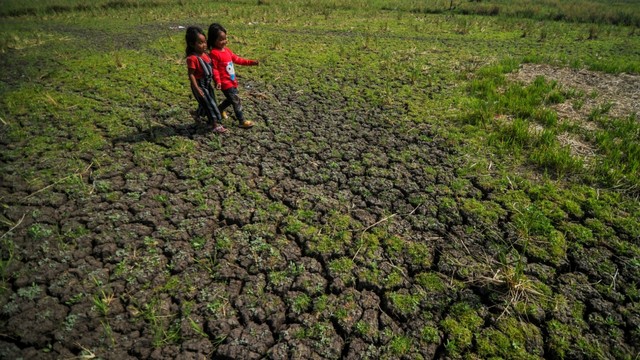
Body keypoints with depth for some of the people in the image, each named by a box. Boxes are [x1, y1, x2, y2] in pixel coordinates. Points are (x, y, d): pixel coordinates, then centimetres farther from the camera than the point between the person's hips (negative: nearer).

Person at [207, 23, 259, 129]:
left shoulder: (227, 50, 8)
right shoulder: (214, 53, -17)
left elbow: (237, 59, 14)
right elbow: (214, 69, -18)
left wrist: (251, 62, 9)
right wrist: (218, 81, -30)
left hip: (232, 80, 9)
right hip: (225, 83, -9)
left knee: (231, 99, 24)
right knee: (236, 101, -6)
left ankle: (219, 109, 47)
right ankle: (242, 121, 2)